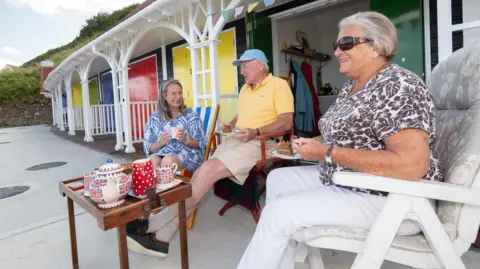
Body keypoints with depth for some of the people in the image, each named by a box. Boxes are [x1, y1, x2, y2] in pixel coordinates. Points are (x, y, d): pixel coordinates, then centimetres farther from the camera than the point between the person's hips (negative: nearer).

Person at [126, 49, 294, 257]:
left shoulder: (279, 85, -1)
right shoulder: (244, 89, 23)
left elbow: (287, 123, -11)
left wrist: (256, 131, -23)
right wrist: (230, 125, 10)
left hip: (259, 144, -7)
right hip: (236, 140, 7)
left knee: (208, 170, -26)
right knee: (200, 175, -15)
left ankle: (159, 222, -15)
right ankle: (162, 235, -16)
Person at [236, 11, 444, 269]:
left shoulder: (397, 86, -19)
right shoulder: (351, 87, 9)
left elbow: (412, 165, -29)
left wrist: (327, 153, -25)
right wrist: (311, 142, -1)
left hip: (388, 199, -10)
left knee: (277, 213, -20)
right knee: (277, 179, 11)